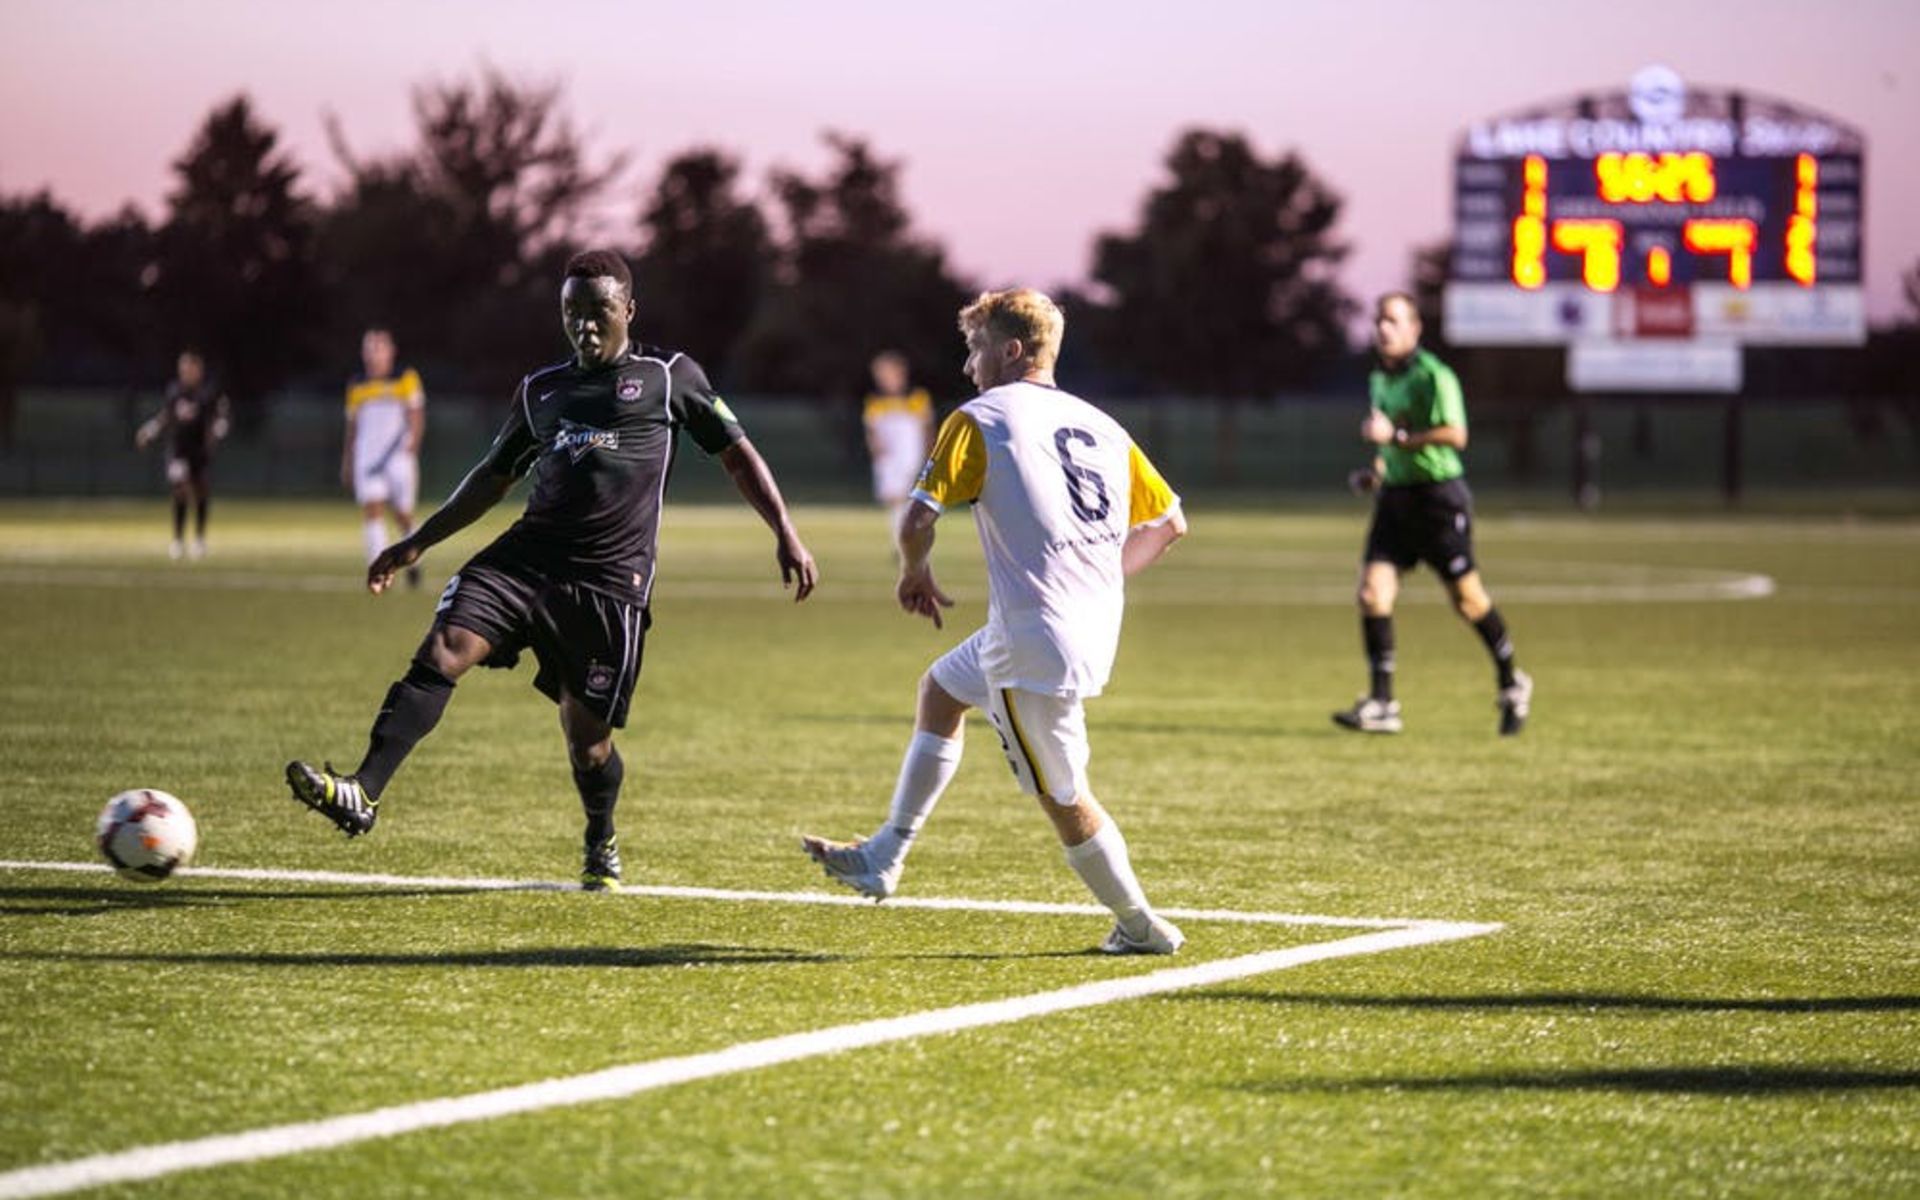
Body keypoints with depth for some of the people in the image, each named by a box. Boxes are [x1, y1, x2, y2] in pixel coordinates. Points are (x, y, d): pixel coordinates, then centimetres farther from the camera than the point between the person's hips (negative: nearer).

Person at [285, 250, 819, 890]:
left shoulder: (669, 376, 7)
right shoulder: (539, 391, 17)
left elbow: (738, 453, 11)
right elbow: (493, 476, 26)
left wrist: (786, 535, 2)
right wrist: (418, 542, 22)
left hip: (613, 579, -3)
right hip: (527, 555, 3)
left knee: (586, 734, 0)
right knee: (443, 650, -20)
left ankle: (602, 845, 31)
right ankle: (363, 794, -28)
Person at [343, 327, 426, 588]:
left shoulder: (406, 379, 3)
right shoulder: (356, 386, 13)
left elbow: (416, 419, -1)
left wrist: (411, 448, -14)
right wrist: (346, 463, 19)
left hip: (398, 457, -2)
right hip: (367, 457, 2)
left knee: (402, 515, 5)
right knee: (371, 510, -13)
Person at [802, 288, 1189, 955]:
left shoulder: (979, 420, -6)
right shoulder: (1101, 426, 12)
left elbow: (916, 522, -13)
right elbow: (1168, 521, 15)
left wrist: (915, 574, 9)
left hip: (1035, 645, -8)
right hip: (1093, 629, 8)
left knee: (1063, 798, 5)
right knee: (940, 688, 27)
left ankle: (1142, 926, 12)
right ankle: (882, 859, 33)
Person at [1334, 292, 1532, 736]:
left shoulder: (1433, 376, -13)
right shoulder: (1379, 379, 13)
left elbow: (1455, 434, -24)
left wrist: (1395, 437, -25)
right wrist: (1376, 472, 12)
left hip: (1438, 494, -7)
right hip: (1395, 496, 7)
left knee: (1466, 597, 3)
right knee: (1372, 594, -8)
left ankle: (1511, 684, 24)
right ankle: (1381, 704, -7)